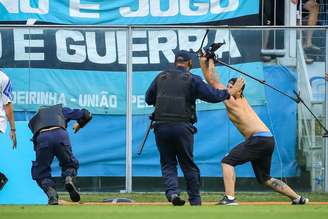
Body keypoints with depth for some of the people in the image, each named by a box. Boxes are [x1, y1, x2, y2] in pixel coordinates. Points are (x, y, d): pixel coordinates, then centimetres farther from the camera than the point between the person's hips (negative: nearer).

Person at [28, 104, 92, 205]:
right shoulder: (62, 109, 36)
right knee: (70, 164, 22)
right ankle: (69, 178, -10)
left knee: (41, 173, 14)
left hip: (41, 139, 0)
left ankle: (51, 192, -13)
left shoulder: (33, 119, 38)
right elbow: (86, 114, 35)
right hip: (61, 135, 0)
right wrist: (79, 125, 54)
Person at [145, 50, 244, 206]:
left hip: (161, 127, 2)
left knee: (168, 163, 10)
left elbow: (148, 99, 17)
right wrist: (230, 92, 13)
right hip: (182, 127, -2)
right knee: (188, 164, 10)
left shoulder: (161, 77, 11)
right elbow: (213, 95, -2)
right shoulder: (192, 79, 1)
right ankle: (195, 201, 14)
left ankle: (172, 191, -14)